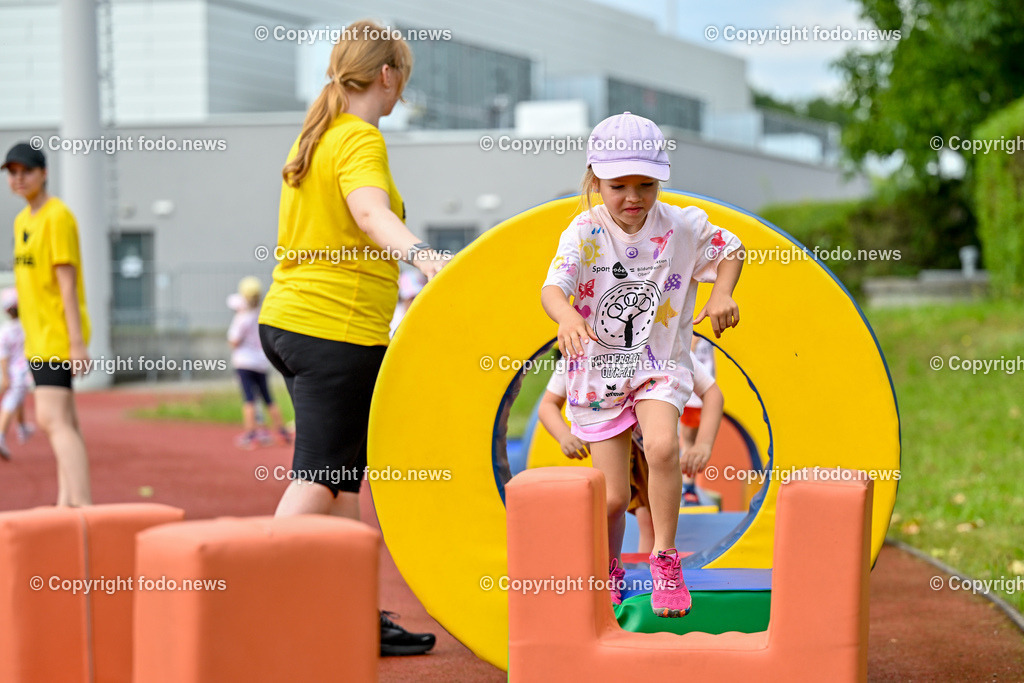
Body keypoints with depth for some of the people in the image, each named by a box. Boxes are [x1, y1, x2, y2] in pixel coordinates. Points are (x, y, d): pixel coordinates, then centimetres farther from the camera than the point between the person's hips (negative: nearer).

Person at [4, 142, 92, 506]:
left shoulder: (57, 217, -12)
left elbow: (68, 283, -16)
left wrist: (77, 342, -19)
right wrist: (31, 336, 17)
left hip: (59, 335, -9)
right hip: (39, 337, 9)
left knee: (52, 418, -17)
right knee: (64, 421, 10)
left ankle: (82, 505, -22)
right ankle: (67, 503, 12)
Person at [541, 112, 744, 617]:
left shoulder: (682, 226, -6)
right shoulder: (584, 234, -12)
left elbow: (730, 249, 10)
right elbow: (552, 286, -26)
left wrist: (722, 295, -9)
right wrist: (568, 317, -49)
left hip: (659, 365, 0)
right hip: (598, 370, 0)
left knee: (661, 444, -30)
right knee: (611, 498, -1)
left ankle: (664, 559, -14)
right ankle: (606, 573, 30)